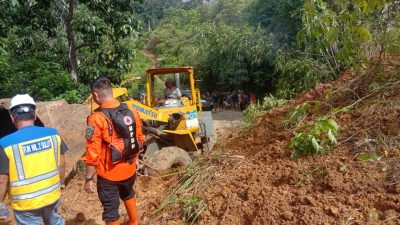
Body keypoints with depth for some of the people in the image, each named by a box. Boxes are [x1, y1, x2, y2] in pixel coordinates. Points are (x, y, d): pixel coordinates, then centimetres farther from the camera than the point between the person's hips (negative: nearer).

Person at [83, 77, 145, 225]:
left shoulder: (97, 119, -22)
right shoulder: (131, 110, -5)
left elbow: (93, 154, -20)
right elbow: (139, 139, 5)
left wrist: (89, 179, -8)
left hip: (109, 174, -6)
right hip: (129, 168, 6)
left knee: (110, 210, 14)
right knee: (128, 193, 33)